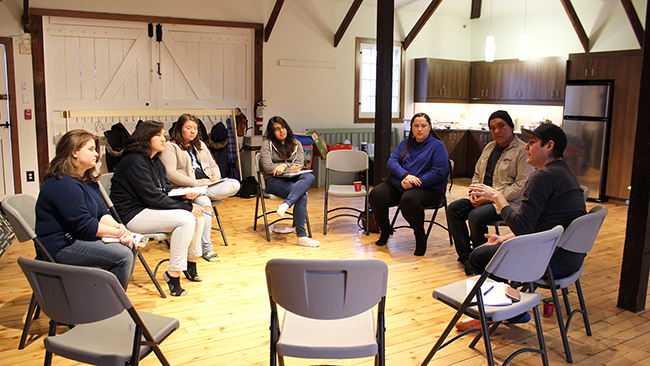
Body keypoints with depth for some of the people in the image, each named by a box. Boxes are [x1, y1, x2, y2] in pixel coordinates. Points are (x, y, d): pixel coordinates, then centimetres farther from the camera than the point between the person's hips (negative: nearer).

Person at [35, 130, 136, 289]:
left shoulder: (88, 179, 13)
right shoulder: (63, 184, -20)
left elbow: (102, 212, 9)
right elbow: (84, 225, -22)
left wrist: (117, 226, -12)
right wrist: (118, 233, -18)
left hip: (80, 238, 10)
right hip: (61, 246, -10)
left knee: (129, 247, 2)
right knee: (122, 256, -24)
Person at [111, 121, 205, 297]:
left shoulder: (156, 162, 13)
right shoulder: (135, 162, -17)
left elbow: (166, 190, 15)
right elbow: (152, 197, -23)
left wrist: (184, 196, -7)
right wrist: (186, 207, -21)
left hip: (151, 209, 10)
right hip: (134, 215, -10)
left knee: (198, 215, -1)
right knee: (185, 219, -25)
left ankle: (191, 263, 12)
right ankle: (173, 275, -18)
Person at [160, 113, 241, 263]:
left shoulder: (200, 145, 25)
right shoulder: (170, 147, 2)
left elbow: (213, 165, 25)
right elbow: (170, 174, -11)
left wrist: (216, 176, 0)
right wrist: (196, 183, -19)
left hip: (208, 183, 6)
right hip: (187, 188, -6)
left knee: (234, 185, -22)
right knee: (205, 203, -37)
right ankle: (206, 248, -29)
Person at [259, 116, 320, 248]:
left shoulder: (296, 144, 19)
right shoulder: (267, 144, 6)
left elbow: (299, 164, 5)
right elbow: (267, 167, -6)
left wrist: (284, 165, -15)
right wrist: (290, 170, -15)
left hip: (293, 179, 4)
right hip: (274, 180, -4)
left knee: (309, 177, -33)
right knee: (302, 195, -32)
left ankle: (285, 204, -47)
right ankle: (301, 236, -36)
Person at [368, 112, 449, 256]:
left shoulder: (437, 146, -1)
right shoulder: (405, 143, 15)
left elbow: (439, 172, -13)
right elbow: (392, 161, 4)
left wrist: (413, 184, -19)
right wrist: (405, 175, -18)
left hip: (427, 189, -5)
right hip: (398, 184, 5)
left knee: (408, 200, -38)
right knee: (375, 194, -19)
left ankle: (420, 237, -13)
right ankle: (385, 230, 6)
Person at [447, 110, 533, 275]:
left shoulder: (523, 150, -9)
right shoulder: (489, 147, 17)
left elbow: (521, 185, -16)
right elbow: (477, 174, 23)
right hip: (483, 198, 8)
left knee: (476, 216, -30)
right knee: (453, 208, -10)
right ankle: (465, 256, -4)